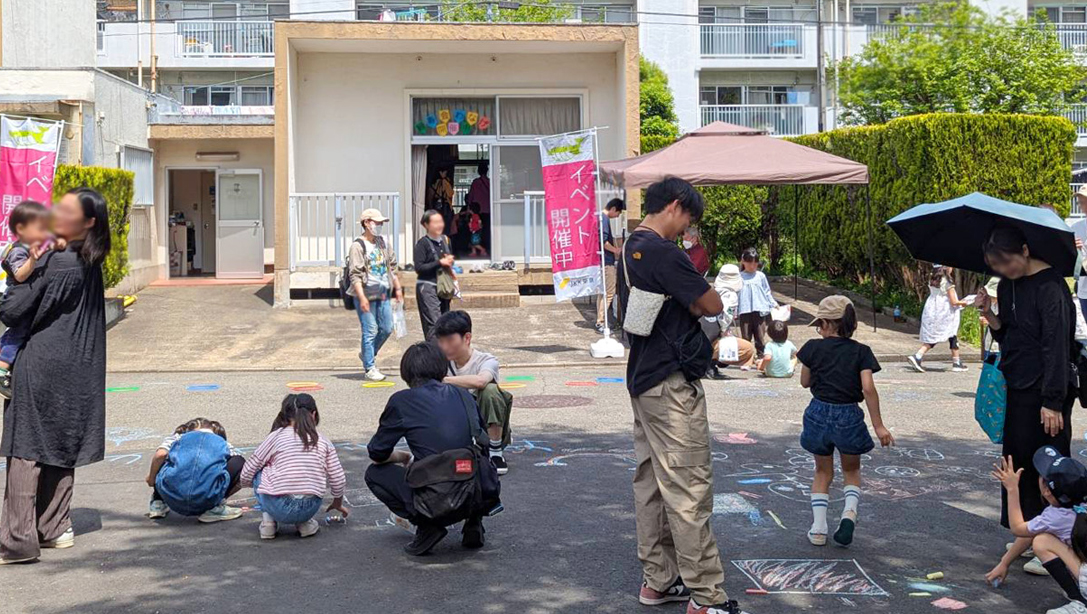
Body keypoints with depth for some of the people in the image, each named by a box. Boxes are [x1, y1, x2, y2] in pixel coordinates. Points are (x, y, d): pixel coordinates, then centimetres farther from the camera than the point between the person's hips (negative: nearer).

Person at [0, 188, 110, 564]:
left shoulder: (55, 263, -17)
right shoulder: (89, 264, 8)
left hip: (41, 366, -8)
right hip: (75, 368, 8)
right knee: (61, 448, 14)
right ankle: (55, 527, 21)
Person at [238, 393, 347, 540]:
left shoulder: (276, 437, 2)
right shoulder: (323, 442, 7)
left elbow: (246, 475, 5)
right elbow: (338, 480, 8)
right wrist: (338, 503, 29)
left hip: (279, 509, -2)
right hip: (310, 509, 3)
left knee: (259, 473, 22)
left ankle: (268, 520, 11)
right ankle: (304, 523, 14)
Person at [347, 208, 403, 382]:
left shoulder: (382, 243, 13)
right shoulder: (358, 246, -9)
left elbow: (392, 266, 21)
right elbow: (355, 275, -15)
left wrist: (398, 288, 17)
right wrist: (362, 297, -22)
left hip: (383, 294, 7)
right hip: (367, 294, -7)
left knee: (387, 328, 9)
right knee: (370, 331, -4)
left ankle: (367, 354, 31)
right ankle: (370, 368, 5)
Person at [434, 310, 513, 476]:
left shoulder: (486, 361, -15)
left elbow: (480, 381, -39)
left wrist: (442, 380, -30)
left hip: (489, 432, -4)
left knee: (489, 390, -31)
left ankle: (495, 454, -17)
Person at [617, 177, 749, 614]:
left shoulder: (629, 248, 13)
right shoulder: (663, 252, -17)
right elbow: (713, 305, -15)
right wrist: (694, 299, 5)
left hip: (642, 379, 10)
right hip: (672, 382, -10)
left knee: (651, 481, 13)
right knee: (689, 487, -6)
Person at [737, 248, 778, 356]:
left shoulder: (761, 276, 9)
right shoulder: (740, 277, 6)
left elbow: (767, 293, 14)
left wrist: (773, 304, 6)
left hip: (760, 311, 1)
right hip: (745, 311, 0)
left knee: (760, 339, 2)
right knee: (746, 338, 5)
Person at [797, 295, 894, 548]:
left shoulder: (814, 348, -4)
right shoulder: (861, 352, -5)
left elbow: (805, 382, 7)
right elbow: (868, 388, -13)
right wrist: (878, 425, -11)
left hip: (819, 414, 0)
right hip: (849, 416, 0)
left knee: (823, 472, 18)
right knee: (851, 470, 21)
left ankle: (818, 527, 7)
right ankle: (850, 510, -6)